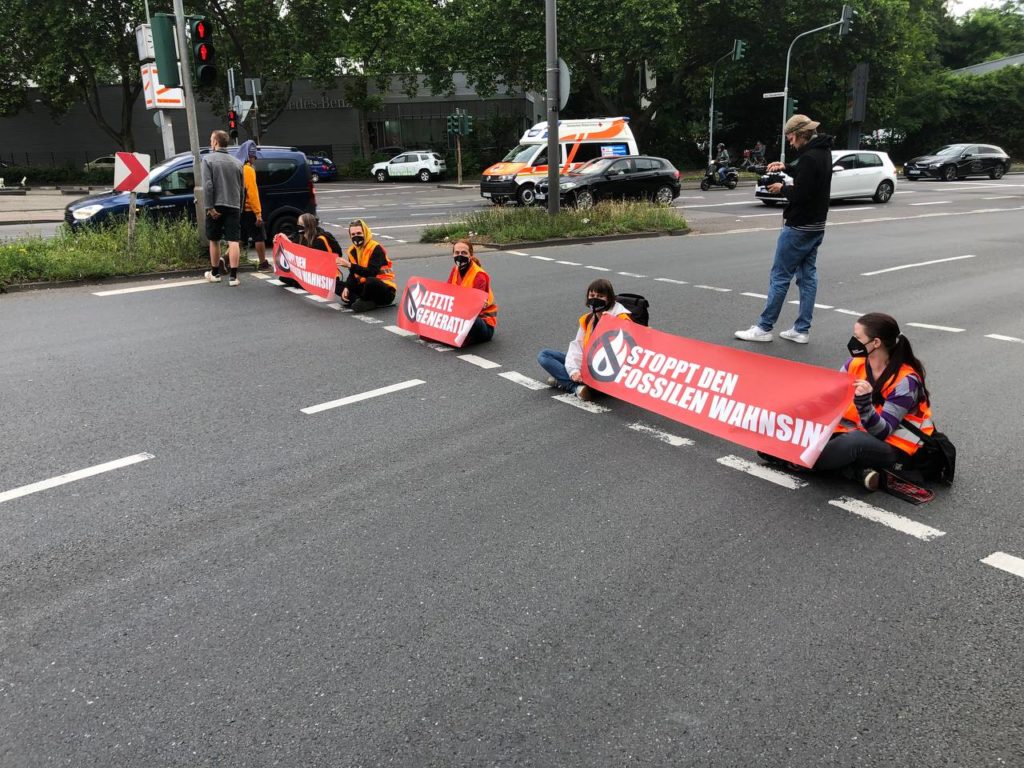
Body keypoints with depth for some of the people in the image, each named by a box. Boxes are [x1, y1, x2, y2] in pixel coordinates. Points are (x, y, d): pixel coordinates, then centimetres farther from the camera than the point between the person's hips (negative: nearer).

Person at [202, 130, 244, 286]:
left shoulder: (208, 159, -2)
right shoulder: (237, 162, 10)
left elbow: (207, 185, -12)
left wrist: (210, 207, -12)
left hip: (216, 206, -2)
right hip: (233, 206, 2)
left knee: (214, 240, 12)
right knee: (233, 241, -4)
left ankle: (215, 273, 23)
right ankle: (233, 276, -10)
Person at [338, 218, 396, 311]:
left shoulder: (376, 248, -16)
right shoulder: (352, 250, 6)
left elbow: (371, 273, -28)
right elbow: (353, 274, 7)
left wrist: (349, 265, -33)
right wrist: (346, 287, -12)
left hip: (386, 290, -7)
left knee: (370, 281, -39)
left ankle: (364, 301, -9)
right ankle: (369, 301, -14)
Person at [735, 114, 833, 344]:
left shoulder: (809, 157, -20)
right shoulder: (822, 152, 10)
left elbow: (799, 194, -25)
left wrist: (782, 188, -6)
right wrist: (787, 167, 13)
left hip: (799, 228, -10)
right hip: (816, 226, 10)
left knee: (780, 277, -3)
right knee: (808, 276, 9)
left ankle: (764, 328, 2)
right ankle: (802, 330, 12)